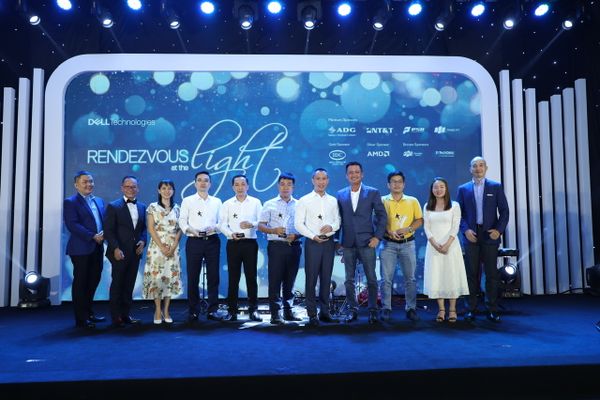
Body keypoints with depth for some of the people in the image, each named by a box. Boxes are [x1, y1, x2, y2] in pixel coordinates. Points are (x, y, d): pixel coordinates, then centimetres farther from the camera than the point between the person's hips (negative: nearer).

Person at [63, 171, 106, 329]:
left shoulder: (99, 201, 16)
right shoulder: (70, 202, -5)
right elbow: (72, 225, -16)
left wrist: (103, 234, -6)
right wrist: (93, 236, -18)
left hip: (97, 248, 7)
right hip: (81, 249, -7)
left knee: (94, 280, 14)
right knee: (80, 283, 2)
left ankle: (88, 312, 29)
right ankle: (81, 318, 10)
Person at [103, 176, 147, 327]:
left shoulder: (142, 207, 11)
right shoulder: (113, 206, -4)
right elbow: (108, 230, -8)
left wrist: (143, 240, -3)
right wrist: (115, 249, -16)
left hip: (135, 252, 5)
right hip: (119, 252, -4)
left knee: (129, 285, 10)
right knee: (117, 284, 4)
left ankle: (125, 314, 19)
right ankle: (116, 317, 13)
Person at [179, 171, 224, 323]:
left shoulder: (217, 201, 13)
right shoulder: (187, 201, 8)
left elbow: (221, 222, 10)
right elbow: (182, 221, 2)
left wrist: (214, 228, -10)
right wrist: (190, 229, -15)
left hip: (212, 241, 2)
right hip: (194, 241, -1)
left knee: (213, 276, 2)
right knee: (193, 277, 2)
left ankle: (213, 310, 10)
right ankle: (193, 311, 12)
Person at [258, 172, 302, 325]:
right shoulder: (270, 204, 7)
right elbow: (260, 226, 3)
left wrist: (296, 235, -10)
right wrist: (274, 230, -15)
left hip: (294, 246, 2)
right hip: (276, 245, -2)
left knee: (289, 280, 9)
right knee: (275, 280, -4)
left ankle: (288, 311, 18)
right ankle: (275, 313, 0)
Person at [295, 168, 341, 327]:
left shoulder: (333, 200, 11)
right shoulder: (304, 200, 0)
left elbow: (338, 220, 11)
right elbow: (298, 223, -5)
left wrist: (331, 227, -11)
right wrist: (313, 236, -13)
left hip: (329, 242, 4)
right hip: (312, 242, -3)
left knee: (326, 278, 8)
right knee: (311, 279, -3)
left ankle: (324, 312, 18)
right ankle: (312, 314, 3)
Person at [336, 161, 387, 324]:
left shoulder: (373, 193, 1)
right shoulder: (341, 194, 7)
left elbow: (382, 216, 1)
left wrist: (377, 236, -7)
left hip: (367, 242, -2)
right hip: (348, 243, 2)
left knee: (371, 279, 2)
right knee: (349, 279, 7)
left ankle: (373, 310, 14)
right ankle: (352, 310, 19)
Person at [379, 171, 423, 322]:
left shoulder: (413, 201, 8)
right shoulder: (383, 201, 3)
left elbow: (419, 220, 5)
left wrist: (407, 229, -13)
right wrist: (389, 232, -17)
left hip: (408, 243, 1)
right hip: (388, 243, -1)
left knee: (410, 278, 5)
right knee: (386, 278, -1)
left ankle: (411, 308, 14)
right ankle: (386, 308, 7)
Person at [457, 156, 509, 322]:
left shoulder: (496, 187, 6)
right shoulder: (463, 189, 8)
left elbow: (504, 210, 3)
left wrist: (499, 229, -9)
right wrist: (465, 230, -9)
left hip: (490, 235, 0)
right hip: (471, 235, 1)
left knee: (492, 273, 3)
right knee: (472, 273, 4)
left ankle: (492, 310, 11)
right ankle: (471, 309, 11)